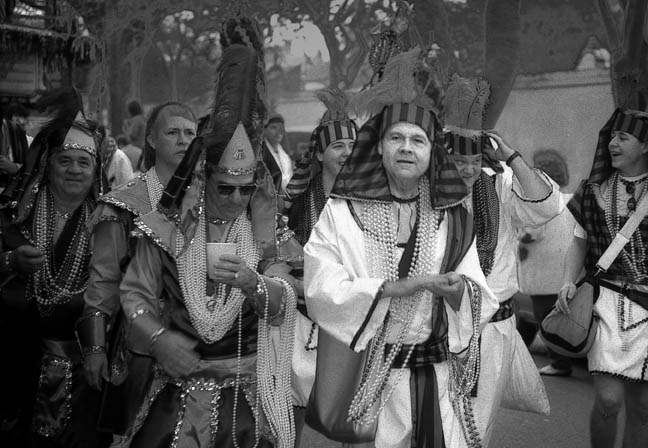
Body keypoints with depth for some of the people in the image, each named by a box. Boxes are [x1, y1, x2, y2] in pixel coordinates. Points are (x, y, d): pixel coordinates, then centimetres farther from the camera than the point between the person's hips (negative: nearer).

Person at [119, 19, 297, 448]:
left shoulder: (265, 231, -2)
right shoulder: (168, 228, -3)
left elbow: (284, 306, -8)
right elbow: (136, 292, -1)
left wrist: (254, 284, -27)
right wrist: (157, 336, -17)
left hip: (248, 381, 0)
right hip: (180, 379, 0)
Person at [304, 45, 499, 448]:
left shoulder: (453, 218, 5)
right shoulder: (342, 213, -3)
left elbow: (480, 303, 1)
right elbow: (320, 291, -14)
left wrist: (458, 291, -21)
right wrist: (396, 287, -21)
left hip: (437, 375, 2)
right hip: (365, 373, -2)